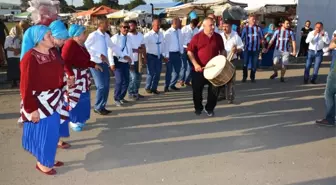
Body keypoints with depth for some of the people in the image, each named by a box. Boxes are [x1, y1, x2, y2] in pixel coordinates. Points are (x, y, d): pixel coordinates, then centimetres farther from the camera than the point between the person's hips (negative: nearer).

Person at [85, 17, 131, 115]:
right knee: (101, 86, -8)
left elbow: (113, 46, 22)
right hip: (96, 64, -8)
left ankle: (102, 107, 23)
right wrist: (99, 55, -27)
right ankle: (98, 108, 10)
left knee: (106, 86, 9)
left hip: (104, 63, 8)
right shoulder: (94, 35, -14)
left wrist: (123, 56, 17)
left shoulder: (106, 36, 9)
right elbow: (85, 47, -23)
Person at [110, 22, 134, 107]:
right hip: (118, 62, -6)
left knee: (126, 81, 7)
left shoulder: (129, 38, 10)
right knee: (119, 81, -12)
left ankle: (121, 97, 25)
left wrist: (132, 62, 17)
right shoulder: (115, 38, -9)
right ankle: (116, 99, 5)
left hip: (126, 62, 6)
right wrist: (112, 63, -17)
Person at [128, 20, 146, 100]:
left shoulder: (140, 35, 6)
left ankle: (136, 92, 25)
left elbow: (143, 47, 10)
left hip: (138, 60, 6)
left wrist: (144, 58, 4)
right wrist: (137, 50, -23)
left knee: (138, 77, 12)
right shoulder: (127, 36, -12)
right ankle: (131, 93, 8)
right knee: (133, 77, -6)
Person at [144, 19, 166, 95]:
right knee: (151, 73, 0)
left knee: (157, 73, 10)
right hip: (151, 56, -5)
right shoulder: (148, 35, -11)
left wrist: (164, 56, 10)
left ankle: (154, 88, 26)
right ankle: (147, 87, 22)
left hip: (159, 56, 5)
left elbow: (162, 45, 11)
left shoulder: (161, 34, 6)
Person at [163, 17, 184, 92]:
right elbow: (166, 44, -11)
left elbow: (181, 42, 12)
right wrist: (167, 55, -13)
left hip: (178, 53, 6)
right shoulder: (168, 32, -12)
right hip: (171, 54, -6)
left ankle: (172, 85, 29)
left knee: (177, 70, 13)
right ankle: (166, 86, 19)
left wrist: (181, 52, 8)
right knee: (169, 71, 4)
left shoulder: (179, 31, 6)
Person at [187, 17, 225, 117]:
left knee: (214, 90, 4)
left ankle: (210, 108, 23)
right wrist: (195, 64, -16)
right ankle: (198, 108, 28)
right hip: (199, 69, -2)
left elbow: (222, 50, 17)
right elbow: (190, 52, -6)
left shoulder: (218, 37, 4)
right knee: (197, 90, 7)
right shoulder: (197, 37, -5)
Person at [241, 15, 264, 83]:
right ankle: (244, 77, 15)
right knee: (245, 64, -1)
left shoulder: (258, 28, 2)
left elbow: (262, 38, 8)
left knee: (254, 64, 7)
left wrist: (263, 47, 8)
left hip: (256, 49, 1)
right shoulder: (245, 28, -1)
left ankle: (252, 77, 23)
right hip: (247, 49, -1)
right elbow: (242, 38, 3)